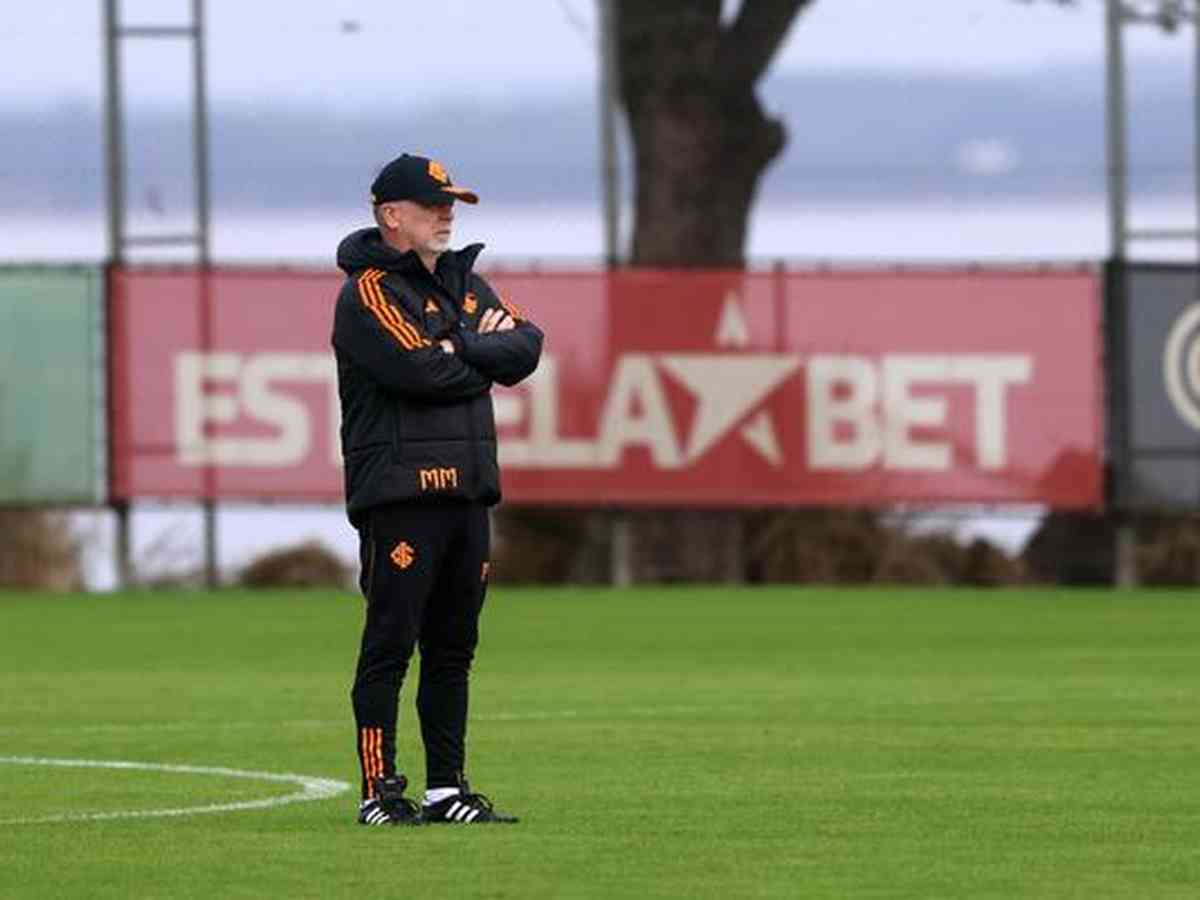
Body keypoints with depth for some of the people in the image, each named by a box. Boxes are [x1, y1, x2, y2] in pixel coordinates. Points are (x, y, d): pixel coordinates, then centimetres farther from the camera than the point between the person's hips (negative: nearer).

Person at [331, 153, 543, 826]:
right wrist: (487, 354, -1)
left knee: (453, 650, 9)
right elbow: (422, 372, -19)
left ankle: (447, 790, 13)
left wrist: (460, 349, -9)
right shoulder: (370, 292, -5)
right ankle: (381, 792, -6)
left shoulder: (465, 284, 19)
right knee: (390, 648, -7)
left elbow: (527, 346, 5)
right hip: (400, 494, -8)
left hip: (467, 492, 8)